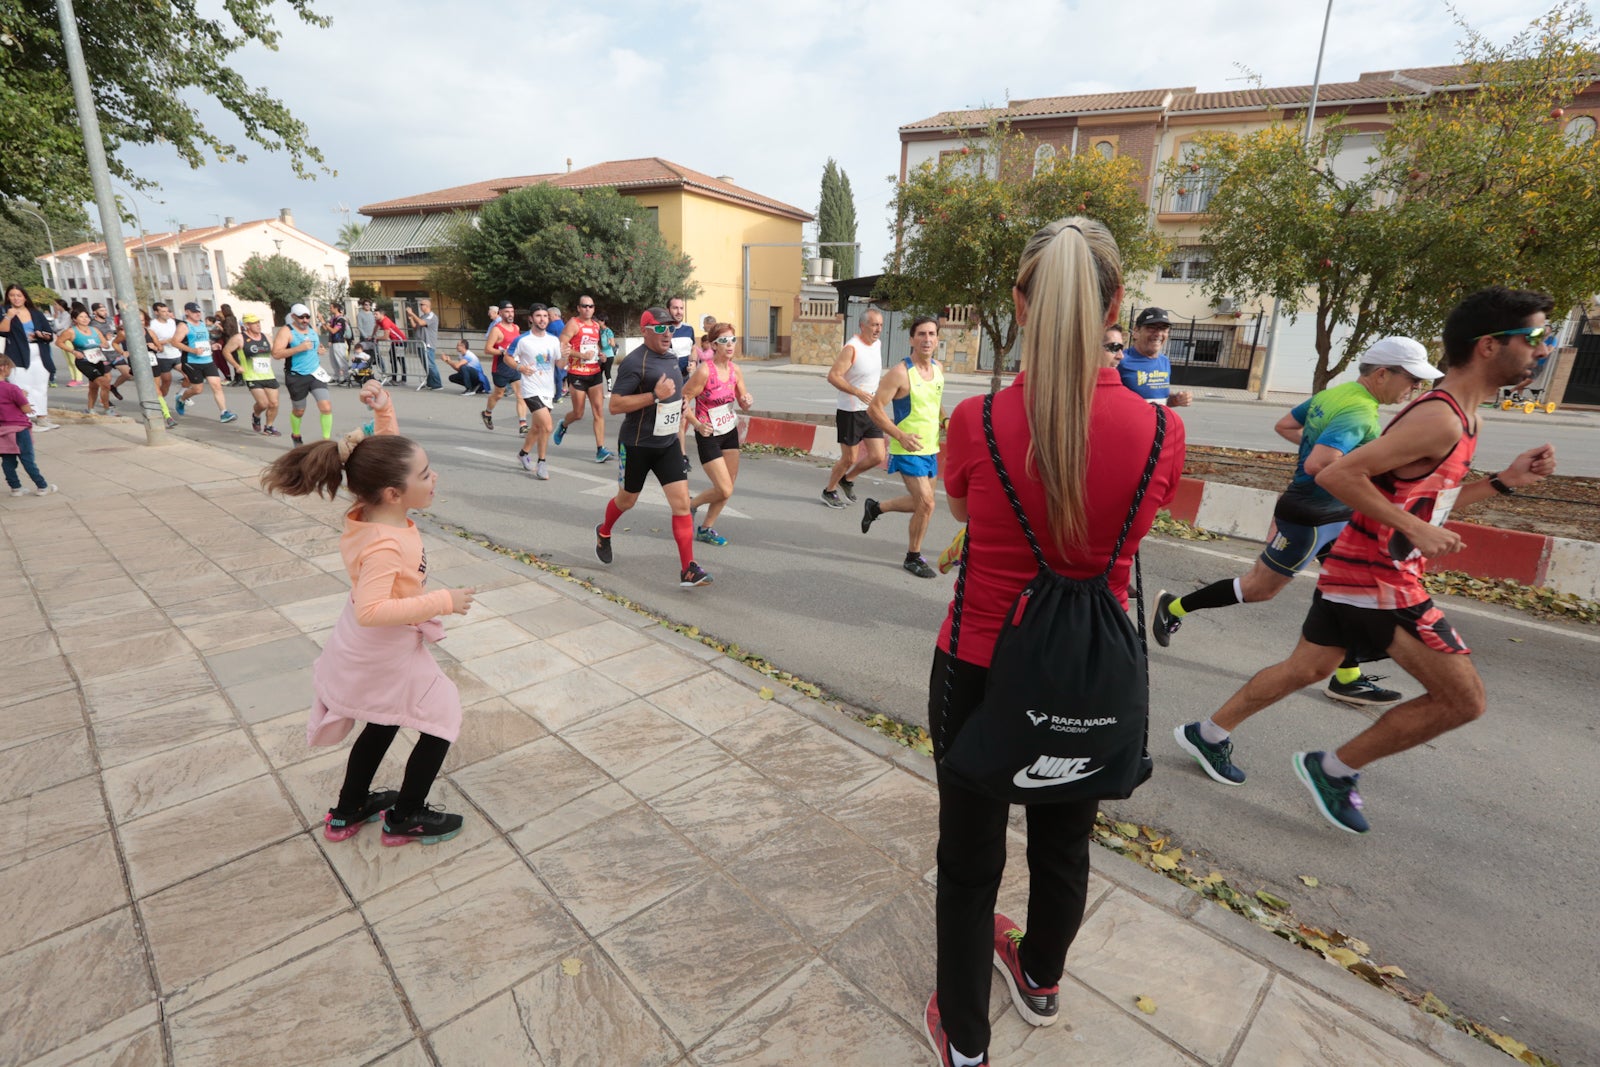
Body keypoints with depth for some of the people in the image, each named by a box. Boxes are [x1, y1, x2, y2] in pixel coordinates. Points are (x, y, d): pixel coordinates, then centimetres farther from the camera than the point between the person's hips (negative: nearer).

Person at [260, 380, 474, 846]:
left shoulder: (373, 509, -9)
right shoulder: (384, 546, -35)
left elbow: (386, 453, 4)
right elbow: (372, 610, -40)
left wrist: (383, 410, -9)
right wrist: (442, 601, -36)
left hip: (365, 651, 9)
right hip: (386, 653, -9)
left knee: (382, 725, 27)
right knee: (442, 719, 8)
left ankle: (347, 812, 45)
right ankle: (405, 818, 23)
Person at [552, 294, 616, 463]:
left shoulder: (596, 325, 13)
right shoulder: (573, 324, -8)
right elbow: (560, 347, -16)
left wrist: (600, 354, 10)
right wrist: (582, 355, -20)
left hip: (594, 373, 5)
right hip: (577, 374, -5)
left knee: (598, 411, -4)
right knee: (578, 414, 3)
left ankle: (601, 450, -5)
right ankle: (563, 425, 38)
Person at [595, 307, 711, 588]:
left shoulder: (671, 357, 8)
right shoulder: (634, 362, -17)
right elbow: (615, 405, -23)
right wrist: (655, 396, -28)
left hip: (668, 442, 6)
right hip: (637, 445, -5)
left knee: (682, 503, -6)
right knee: (627, 500, 15)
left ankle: (688, 570, -3)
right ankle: (603, 533, 49)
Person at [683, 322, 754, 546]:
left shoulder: (735, 370, 0)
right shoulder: (704, 370, -20)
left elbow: (744, 405, 8)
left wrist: (747, 401, -14)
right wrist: (698, 425, -28)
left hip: (730, 432, 7)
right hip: (709, 435, -7)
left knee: (728, 486, 10)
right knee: (725, 490, -10)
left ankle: (706, 529, 27)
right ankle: (690, 506, 19)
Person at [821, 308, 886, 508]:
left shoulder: (878, 344, 8)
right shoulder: (852, 348, -17)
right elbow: (833, 376, -23)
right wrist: (858, 392, -30)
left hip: (871, 411, 7)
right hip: (850, 413, -7)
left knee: (877, 457, 2)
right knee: (849, 459, 1)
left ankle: (848, 479, 27)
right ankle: (829, 490, 24)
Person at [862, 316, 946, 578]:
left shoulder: (938, 369, 7)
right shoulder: (900, 372, -16)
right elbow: (874, 408, -17)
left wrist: (943, 421, 8)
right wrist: (901, 436, -23)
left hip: (931, 448, 8)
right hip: (908, 450, -8)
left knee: (921, 502, 18)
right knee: (926, 503, -12)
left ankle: (875, 507, 40)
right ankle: (913, 557, 8)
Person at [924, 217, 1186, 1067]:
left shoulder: (977, 422, -19)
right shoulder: (1160, 433, -14)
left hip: (979, 670, -2)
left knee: (971, 858, 18)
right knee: (1063, 844, 27)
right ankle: (1040, 979, 56)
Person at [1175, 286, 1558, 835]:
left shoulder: (1461, 418, 13)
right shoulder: (1439, 418, -19)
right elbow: (1337, 475, -26)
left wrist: (1503, 481, 12)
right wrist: (1415, 529, -24)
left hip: (1354, 569, 10)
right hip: (1376, 578, -10)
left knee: (1306, 668, 19)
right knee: (1463, 697, -1)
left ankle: (1211, 732, 29)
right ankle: (1334, 769, 10)